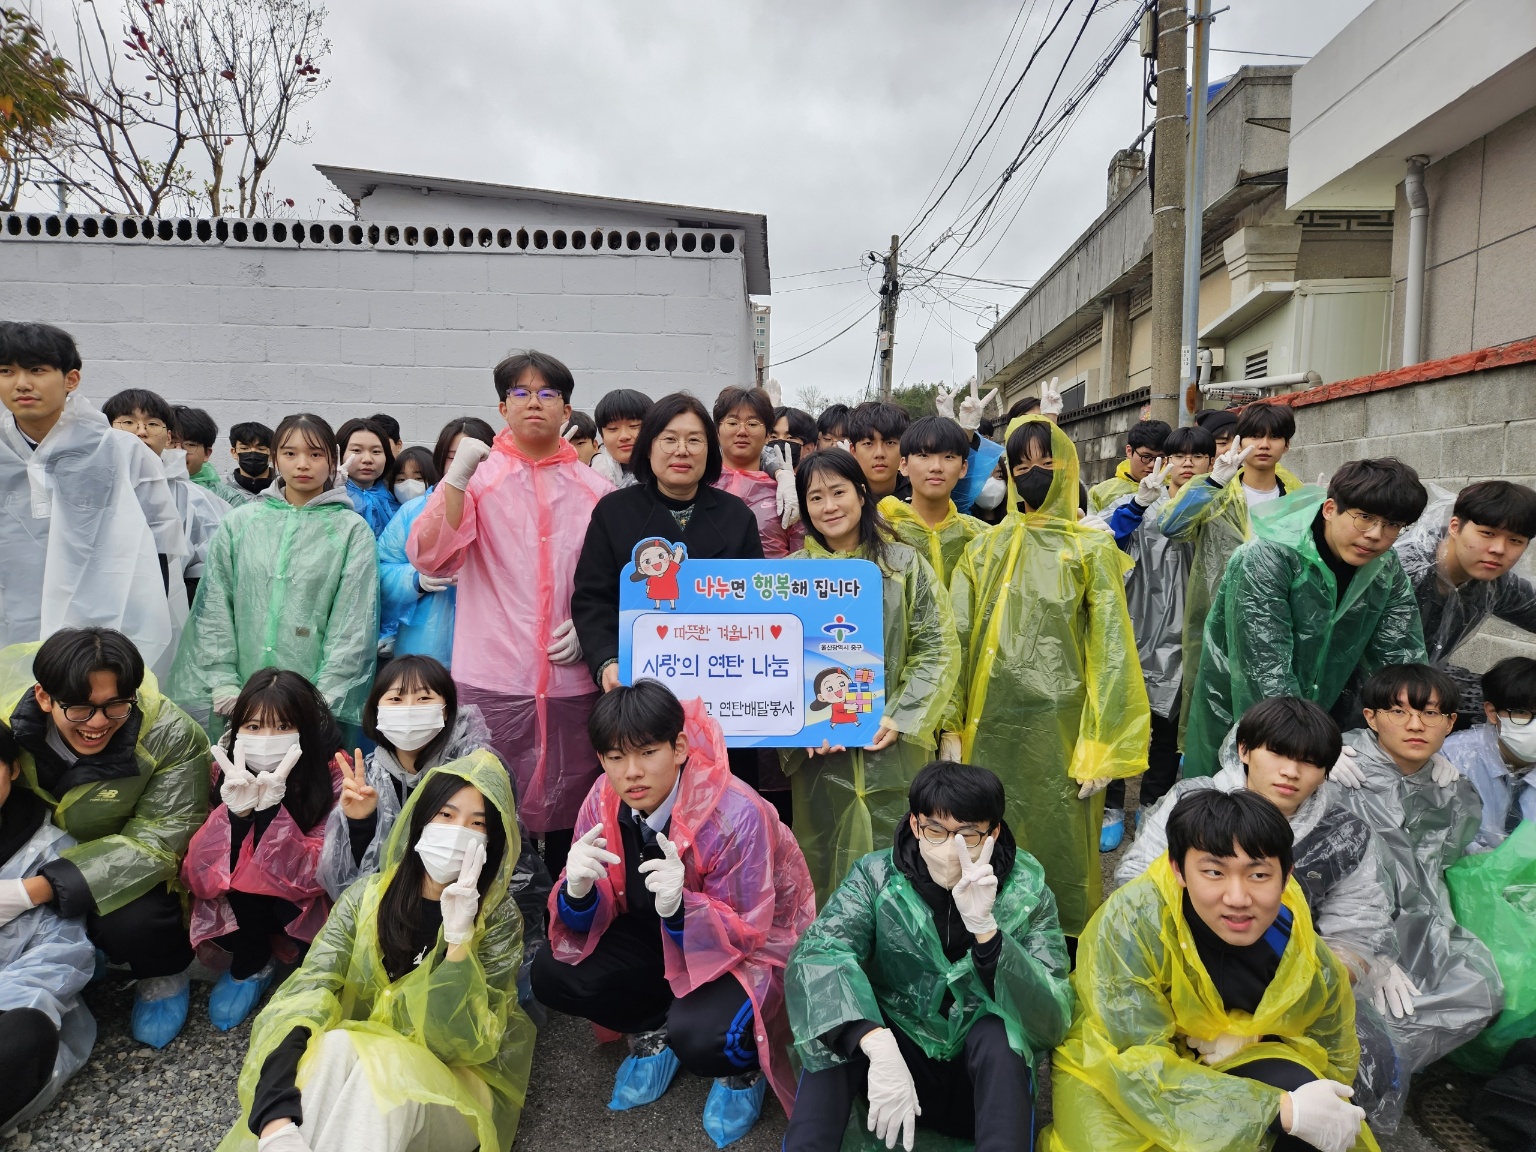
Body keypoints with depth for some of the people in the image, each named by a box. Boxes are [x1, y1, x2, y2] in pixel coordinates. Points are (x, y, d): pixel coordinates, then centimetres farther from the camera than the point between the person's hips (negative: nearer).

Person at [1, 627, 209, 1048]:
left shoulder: (169, 735, -29)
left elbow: (157, 839, -27)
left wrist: (42, 888, -37)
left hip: (127, 863, -3)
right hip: (34, 846, 4)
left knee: (130, 922, -29)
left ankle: (164, 975, 6)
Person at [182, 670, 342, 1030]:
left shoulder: (330, 775, -19)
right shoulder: (224, 772, -12)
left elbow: (313, 874, -25)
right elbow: (196, 875, -17)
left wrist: (269, 809, -37)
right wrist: (236, 811, -33)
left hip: (297, 909, -2)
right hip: (231, 906, 2)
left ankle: (247, 969, 2)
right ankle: (257, 960, 2)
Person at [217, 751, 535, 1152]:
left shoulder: (498, 918, -12)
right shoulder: (367, 896, -7)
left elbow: (469, 1043, -19)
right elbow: (305, 992, -19)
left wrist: (459, 940, -33)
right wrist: (275, 1120, -37)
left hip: (454, 1084, -2)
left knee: (383, 1069, -35)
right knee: (335, 1046, -33)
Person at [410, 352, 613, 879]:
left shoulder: (594, 490, 9)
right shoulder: (478, 476, 3)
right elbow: (430, 558, -10)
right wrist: (457, 475, -19)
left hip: (572, 678, 2)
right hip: (492, 678, -2)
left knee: (567, 817, 11)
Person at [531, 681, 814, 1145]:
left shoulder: (736, 814, -33)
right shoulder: (604, 800, -16)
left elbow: (744, 931, -25)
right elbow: (591, 919, -10)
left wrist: (679, 908, -45)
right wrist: (578, 890, -35)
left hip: (752, 945, -5)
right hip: (660, 934, 6)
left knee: (697, 1038, -31)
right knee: (551, 975, -12)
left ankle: (745, 1063, 6)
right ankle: (653, 1030, 13)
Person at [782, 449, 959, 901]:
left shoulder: (905, 564, 4)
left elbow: (939, 649, -1)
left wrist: (900, 719, -10)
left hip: (894, 747, 0)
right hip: (819, 749, 1)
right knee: (826, 864, 7)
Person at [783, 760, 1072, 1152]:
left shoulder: (1026, 894, -11)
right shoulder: (878, 876, -11)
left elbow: (1052, 1023, -21)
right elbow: (814, 956, -28)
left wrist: (985, 928, -35)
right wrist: (879, 1046, -44)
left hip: (986, 1077, 0)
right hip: (897, 1061, 1)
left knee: (998, 1031, -32)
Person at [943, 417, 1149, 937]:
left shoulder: (1092, 549, 1)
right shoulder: (984, 547, 9)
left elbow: (1111, 650, -3)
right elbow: (957, 639, 5)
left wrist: (1102, 747, -9)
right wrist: (951, 726, -2)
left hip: (1060, 725, -2)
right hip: (991, 724, 3)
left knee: (1058, 846, 4)